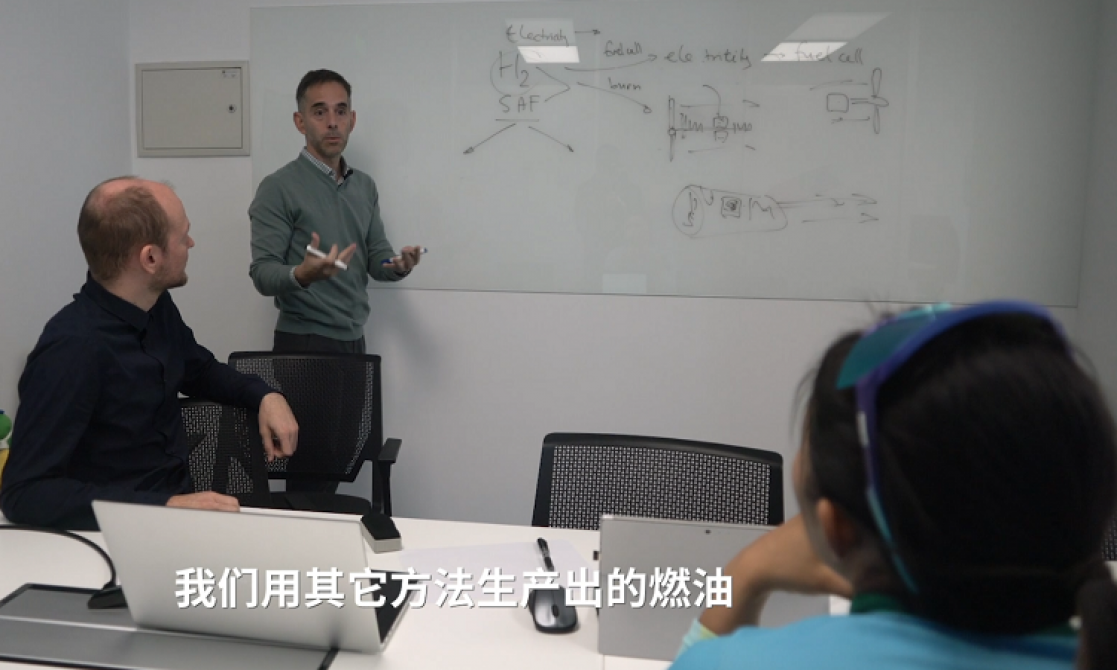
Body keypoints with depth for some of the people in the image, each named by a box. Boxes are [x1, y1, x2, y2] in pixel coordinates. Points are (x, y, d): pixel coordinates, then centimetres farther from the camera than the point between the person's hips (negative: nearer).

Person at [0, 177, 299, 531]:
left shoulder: (156, 305, -1)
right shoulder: (73, 349, -23)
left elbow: (199, 370, 18)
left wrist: (264, 395, 0)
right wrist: (164, 505, -31)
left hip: (181, 498, 7)